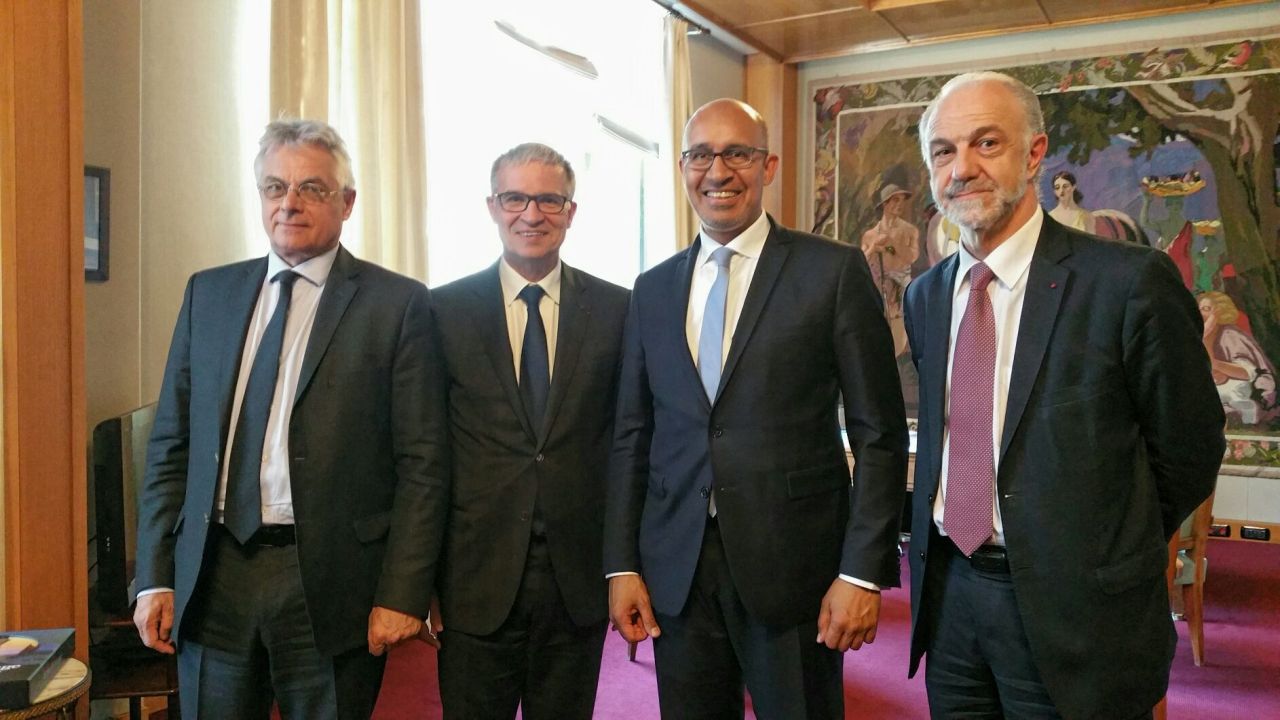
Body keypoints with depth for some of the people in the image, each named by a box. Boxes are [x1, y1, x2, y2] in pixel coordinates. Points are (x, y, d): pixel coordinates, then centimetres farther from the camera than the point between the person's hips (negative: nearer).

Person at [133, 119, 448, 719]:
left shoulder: (398, 304, -4)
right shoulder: (208, 293, 9)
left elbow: (422, 463, -6)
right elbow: (170, 442, 10)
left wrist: (402, 594, -10)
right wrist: (156, 576, 5)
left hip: (332, 581, -3)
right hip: (211, 577, 4)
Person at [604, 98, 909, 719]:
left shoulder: (834, 271, -3)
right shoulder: (652, 290, 8)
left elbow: (878, 433, -5)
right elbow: (632, 435, 9)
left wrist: (863, 571, -9)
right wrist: (621, 564, 5)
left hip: (794, 567, -3)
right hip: (675, 570, 4)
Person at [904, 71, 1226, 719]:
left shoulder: (1130, 282, -13)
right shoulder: (925, 296, 5)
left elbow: (1188, 451, -5)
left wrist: (1109, 555, 5)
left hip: (1073, 612, -5)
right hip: (948, 590, 5)